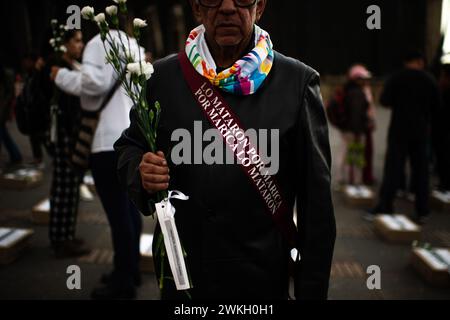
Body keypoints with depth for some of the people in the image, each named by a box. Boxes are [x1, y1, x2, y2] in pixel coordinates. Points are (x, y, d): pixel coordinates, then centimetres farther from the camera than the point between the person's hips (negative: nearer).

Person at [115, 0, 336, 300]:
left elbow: (316, 198, -7)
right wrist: (140, 171, -14)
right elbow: (129, 146, 10)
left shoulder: (298, 81, -7)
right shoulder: (162, 76, -2)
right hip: (178, 272, 2)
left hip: (264, 277, -1)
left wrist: (312, 288, -7)